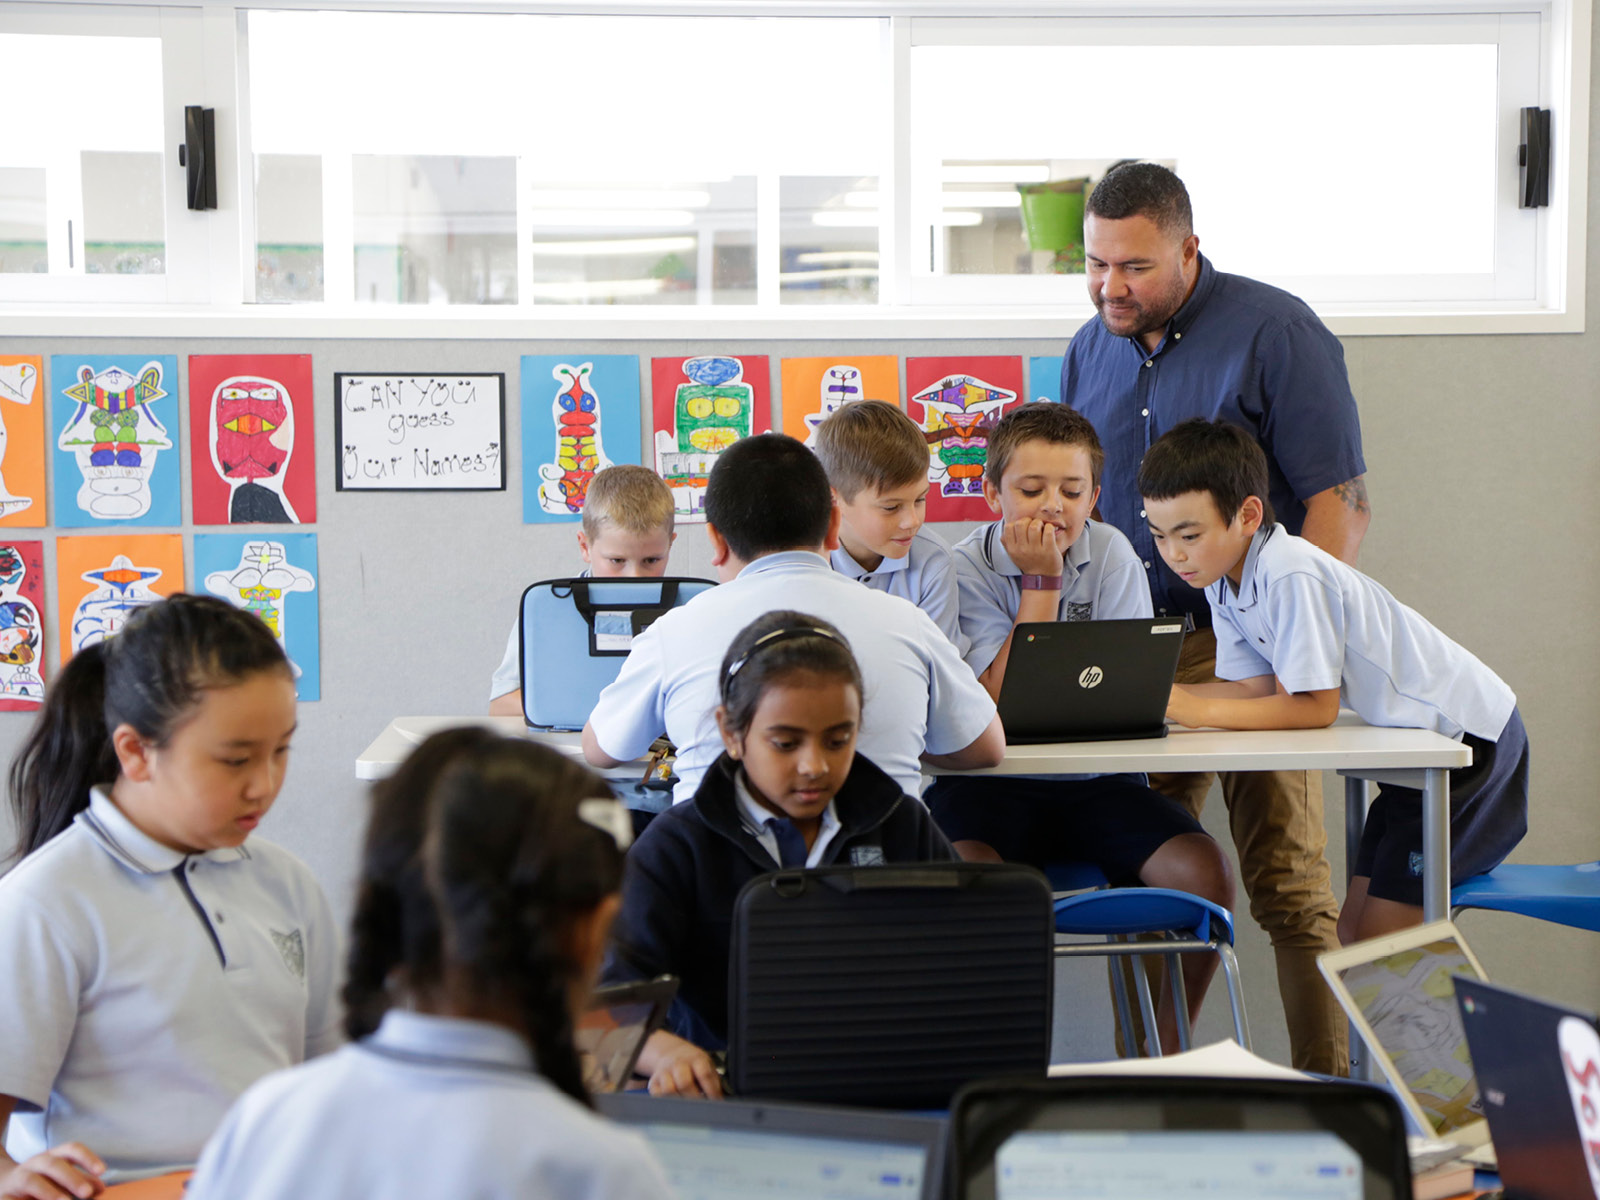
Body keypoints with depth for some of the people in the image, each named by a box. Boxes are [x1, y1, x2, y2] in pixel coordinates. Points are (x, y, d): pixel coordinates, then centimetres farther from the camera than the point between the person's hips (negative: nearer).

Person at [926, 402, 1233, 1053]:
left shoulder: (1111, 554, 1)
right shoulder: (967, 568, -4)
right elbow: (1002, 703, -15)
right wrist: (1040, 582, -13)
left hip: (1096, 780, 2)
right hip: (992, 783, -2)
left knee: (1204, 872, -20)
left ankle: (1168, 1053, 0)